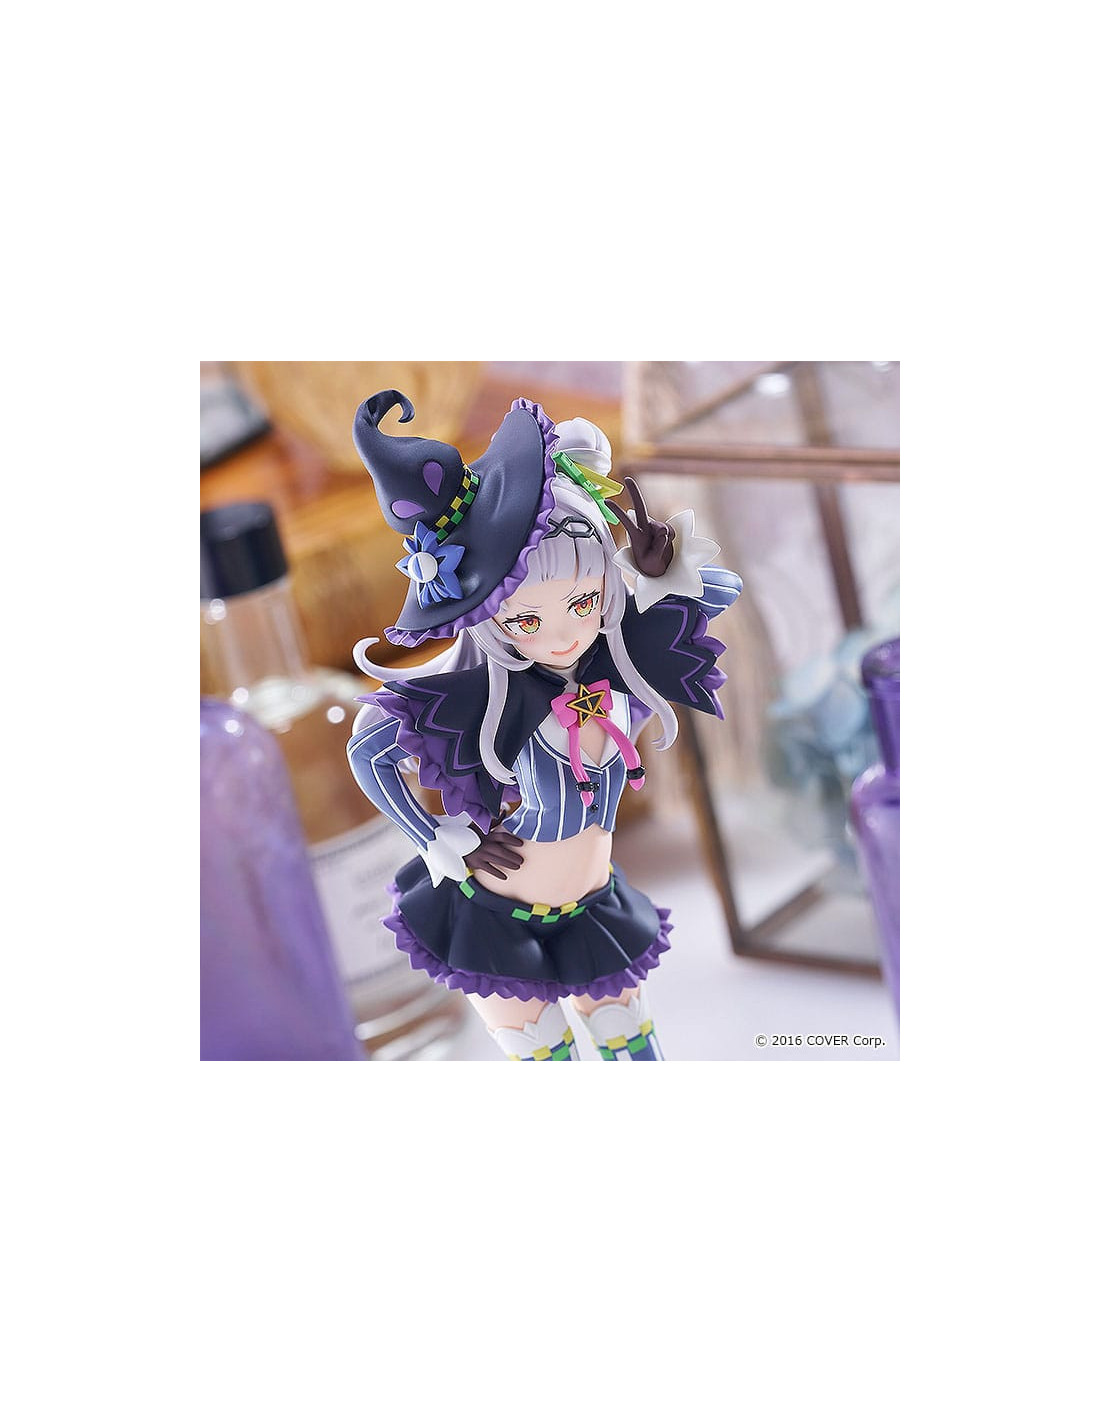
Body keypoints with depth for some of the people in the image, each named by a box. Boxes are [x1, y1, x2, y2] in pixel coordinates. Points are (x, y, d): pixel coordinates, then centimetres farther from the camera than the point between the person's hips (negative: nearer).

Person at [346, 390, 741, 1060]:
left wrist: (656, 574, -22)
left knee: (633, 1044, 16)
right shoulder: (492, 693, -27)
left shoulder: (622, 667, -16)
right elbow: (366, 751, -14)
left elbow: (721, 587, -1)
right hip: (496, 921, -4)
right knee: (545, 1054, 12)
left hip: (595, 913, 4)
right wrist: (442, 846, -12)